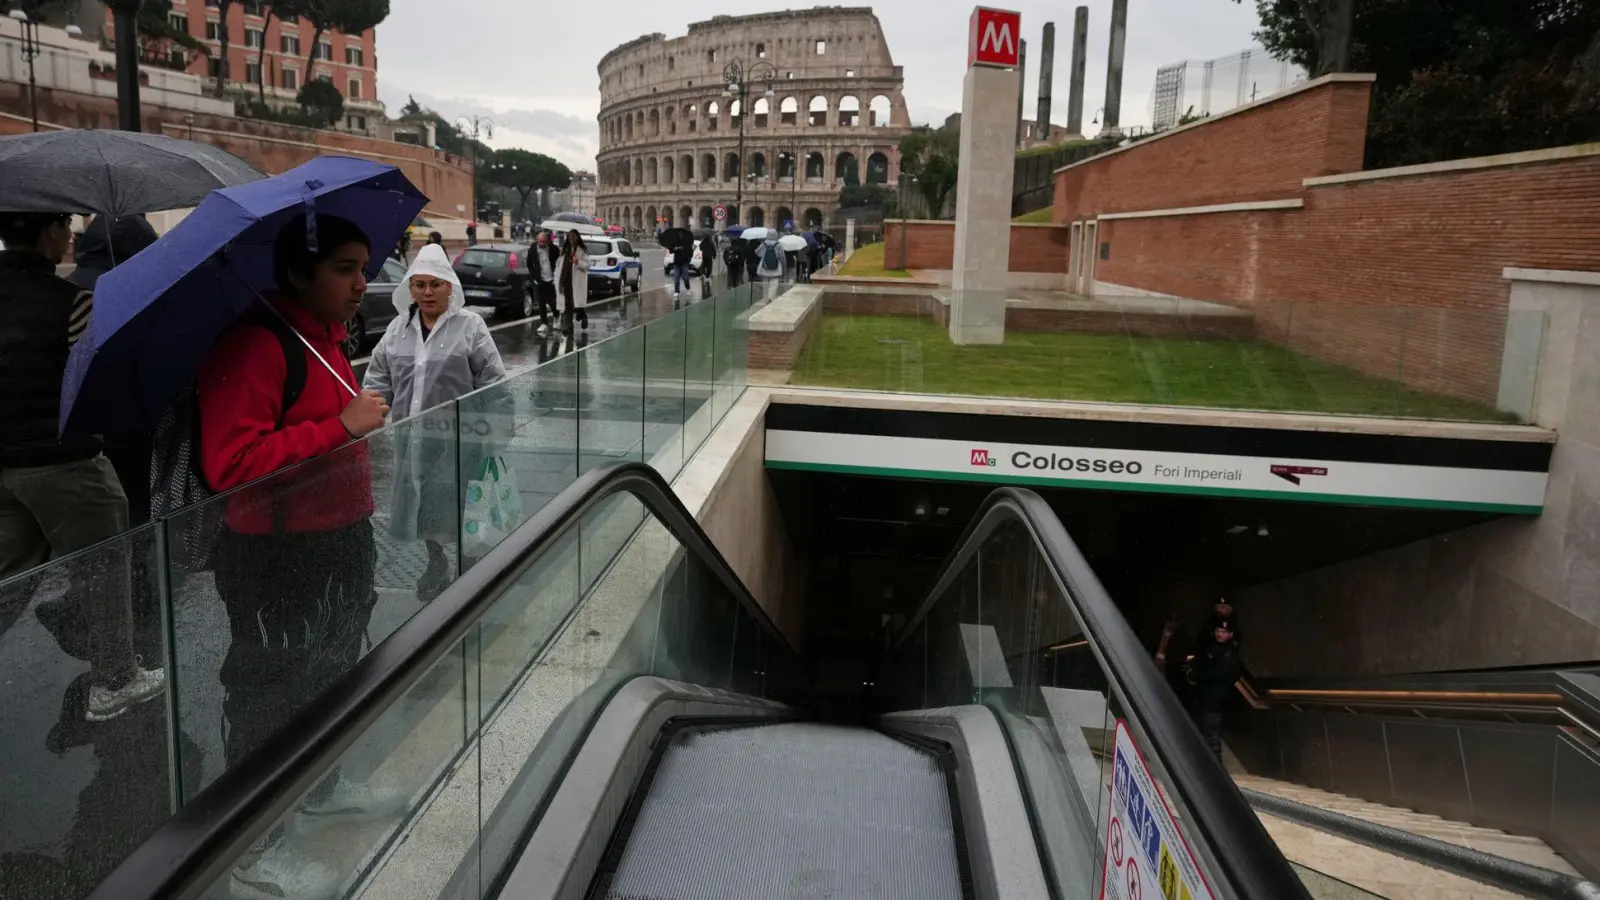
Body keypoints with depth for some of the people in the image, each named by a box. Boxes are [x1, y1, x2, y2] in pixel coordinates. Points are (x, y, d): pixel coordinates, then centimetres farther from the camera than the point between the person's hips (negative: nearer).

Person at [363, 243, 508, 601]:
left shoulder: (470, 326, -5)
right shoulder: (398, 328, 9)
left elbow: (492, 381, -5)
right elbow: (378, 377, 15)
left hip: (457, 440, -5)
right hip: (412, 438, 5)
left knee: (459, 507, 1)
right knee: (420, 504, 15)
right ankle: (436, 567, 37)